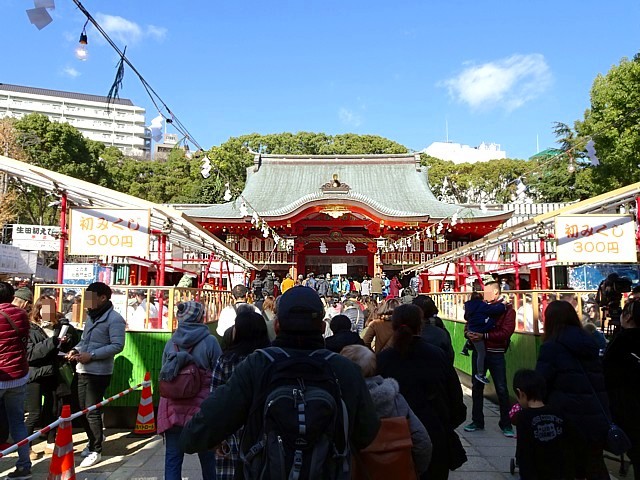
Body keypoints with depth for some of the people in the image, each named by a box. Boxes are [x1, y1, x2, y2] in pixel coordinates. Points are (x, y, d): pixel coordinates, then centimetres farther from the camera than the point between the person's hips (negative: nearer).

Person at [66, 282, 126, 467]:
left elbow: (117, 345, -20)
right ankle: (95, 438, 39)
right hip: (83, 370, 8)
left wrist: (91, 355, -23)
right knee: (83, 409, 17)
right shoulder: (91, 316, 14)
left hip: (99, 372, -8)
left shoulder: (114, 319, -14)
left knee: (92, 411, 0)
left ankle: (96, 451, 15)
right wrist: (75, 350, 2)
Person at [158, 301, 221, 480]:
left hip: (173, 407, 3)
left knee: (173, 457, 8)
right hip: (202, 405, -2)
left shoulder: (171, 342, 2)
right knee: (206, 455, 16)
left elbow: (163, 375, 9)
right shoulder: (209, 341, -10)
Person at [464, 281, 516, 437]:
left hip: (496, 354, -4)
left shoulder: (507, 310, -5)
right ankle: (477, 421, 23)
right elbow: (468, 326, 9)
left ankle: (506, 424, 16)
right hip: (478, 351, 4)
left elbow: (506, 332, -17)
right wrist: (469, 334, -14)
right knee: (476, 387, 10)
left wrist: (483, 336, -24)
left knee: (502, 389, 2)